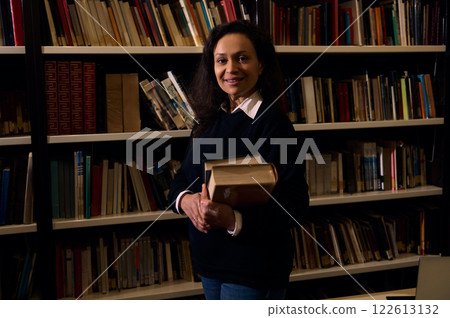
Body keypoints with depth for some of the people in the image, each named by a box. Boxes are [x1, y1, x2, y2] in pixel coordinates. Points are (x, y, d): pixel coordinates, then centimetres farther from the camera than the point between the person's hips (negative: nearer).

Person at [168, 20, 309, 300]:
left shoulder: (273, 122, -15)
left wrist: (233, 220, -34)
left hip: (255, 269, -7)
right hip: (208, 261, 7)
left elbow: (294, 203, -21)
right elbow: (182, 178, 9)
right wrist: (185, 200, -14)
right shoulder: (211, 118, 7)